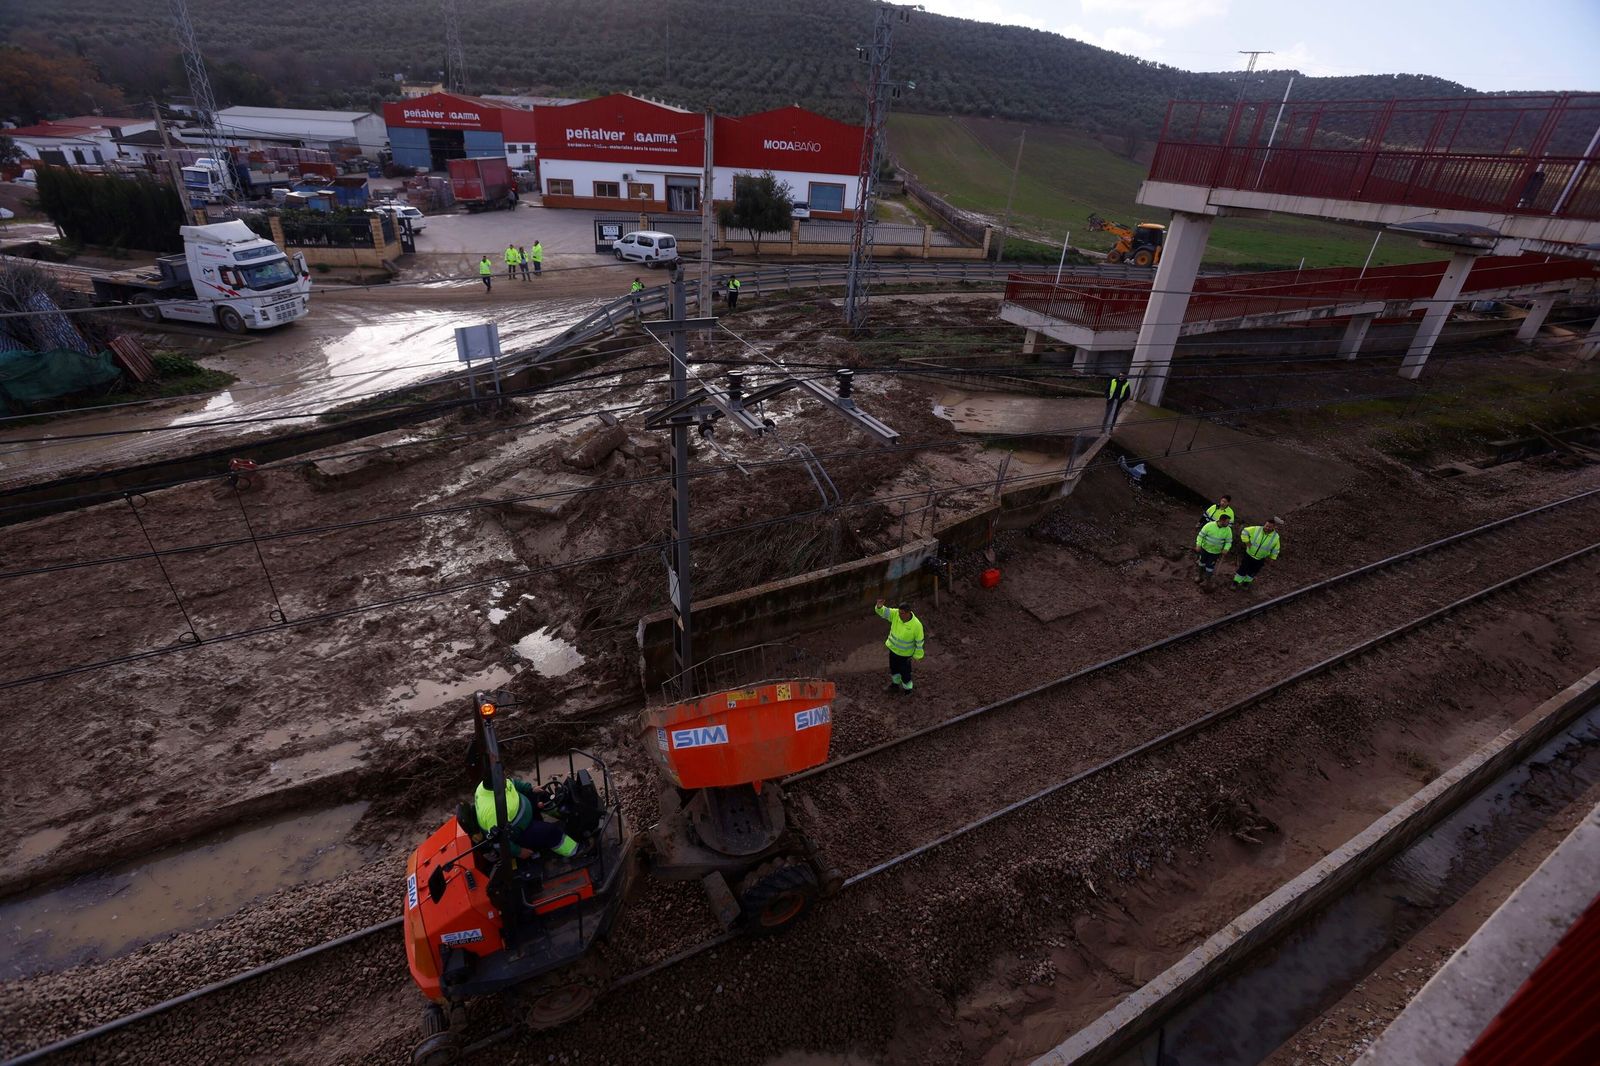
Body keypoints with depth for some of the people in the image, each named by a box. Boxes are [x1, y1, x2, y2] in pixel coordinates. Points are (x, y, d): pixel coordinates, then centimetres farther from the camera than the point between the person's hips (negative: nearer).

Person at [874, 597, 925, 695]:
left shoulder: (916, 625, -32)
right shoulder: (896, 614, -22)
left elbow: (919, 641, -19)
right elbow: (882, 612, -26)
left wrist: (916, 656, -9)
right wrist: (879, 606, -50)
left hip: (905, 653, -5)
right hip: (893, 648, 5)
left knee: (904, 672, 16)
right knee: (893, 668, 27)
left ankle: (907, 690, 43)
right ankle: (895, 683, 55)